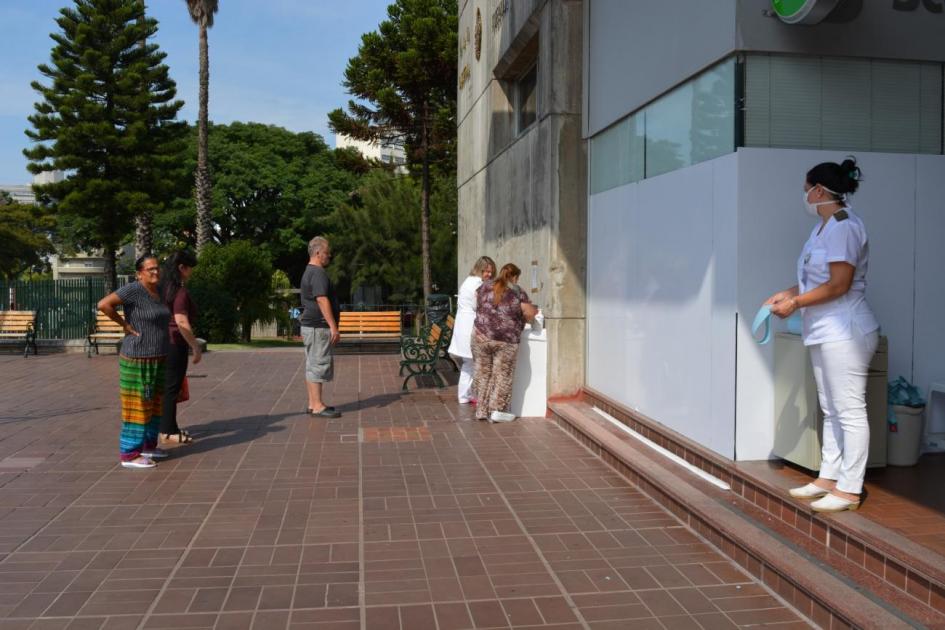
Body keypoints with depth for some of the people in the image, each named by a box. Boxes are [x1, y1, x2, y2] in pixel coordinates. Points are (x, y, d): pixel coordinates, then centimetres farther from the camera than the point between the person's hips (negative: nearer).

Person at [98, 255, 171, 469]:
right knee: (137, 406, -3)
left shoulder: (157, 292, 8)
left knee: (153, 404, 16)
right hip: (137, 360, -9)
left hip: (157, 359, 9)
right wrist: (124, 324, -17)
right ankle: (129, 455, 5)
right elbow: (103, 304, -25)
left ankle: (147, 445, 28)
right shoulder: (134, 289, -17)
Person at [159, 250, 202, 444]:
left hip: (164, 342, 9)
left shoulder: (164, 288, 11)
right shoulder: (180, 291, -16)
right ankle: (169, 431, 5)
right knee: (172, 387, -2)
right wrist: (196, 346, -18)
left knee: (167, 386, 15)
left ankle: (167, 427, 24)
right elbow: (182, 322, -23)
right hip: (175, 343, -9)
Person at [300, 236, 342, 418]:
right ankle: (317, 406, -7)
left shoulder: (309, 272, 18)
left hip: (310, 326, 11)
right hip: (318, 327, -11)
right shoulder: (318, 273, -15)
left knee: (312, 365, 11)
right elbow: (322, 301, -23)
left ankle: (313, 403, 16)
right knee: (318, 364, -8)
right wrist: (333, 326, -24)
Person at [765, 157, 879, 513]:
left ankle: (849, 490, 5)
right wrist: (786, 294, 9)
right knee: (831, 410, 16)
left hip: (844, 333, -10)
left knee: (850, 411, -3)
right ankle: (828, 478, 26)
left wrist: (795, 304, -13)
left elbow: (838, 285, -19)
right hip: (824, 333, 10)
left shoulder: (844, 226, -15)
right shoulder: (824, 226, 14)